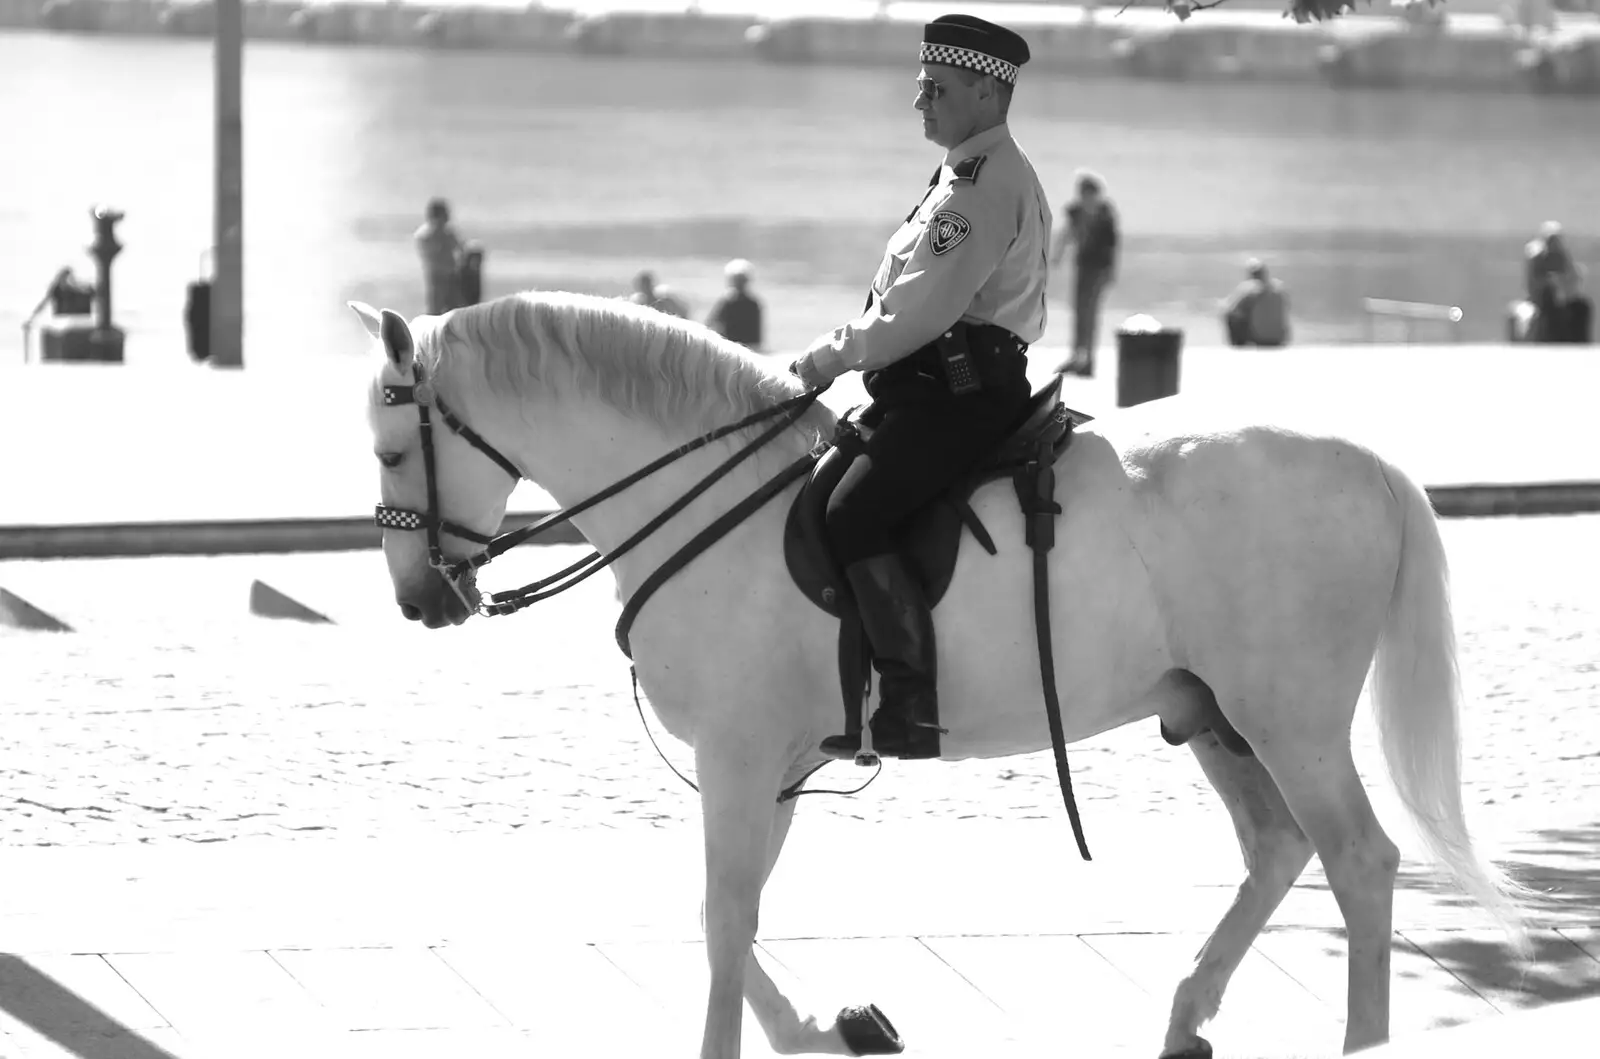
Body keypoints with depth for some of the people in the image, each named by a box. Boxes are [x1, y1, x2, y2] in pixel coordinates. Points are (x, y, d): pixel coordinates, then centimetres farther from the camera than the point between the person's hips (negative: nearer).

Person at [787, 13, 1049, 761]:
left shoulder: (985, 184, -14)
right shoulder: (974, 175, 22)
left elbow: (923, 309, -21)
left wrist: (834, 356, -11)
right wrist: (846, 359, 17)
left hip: (958, 395, -11)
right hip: (937, 389, 11)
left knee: (851, 519, -24)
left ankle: (910, 707, -26)